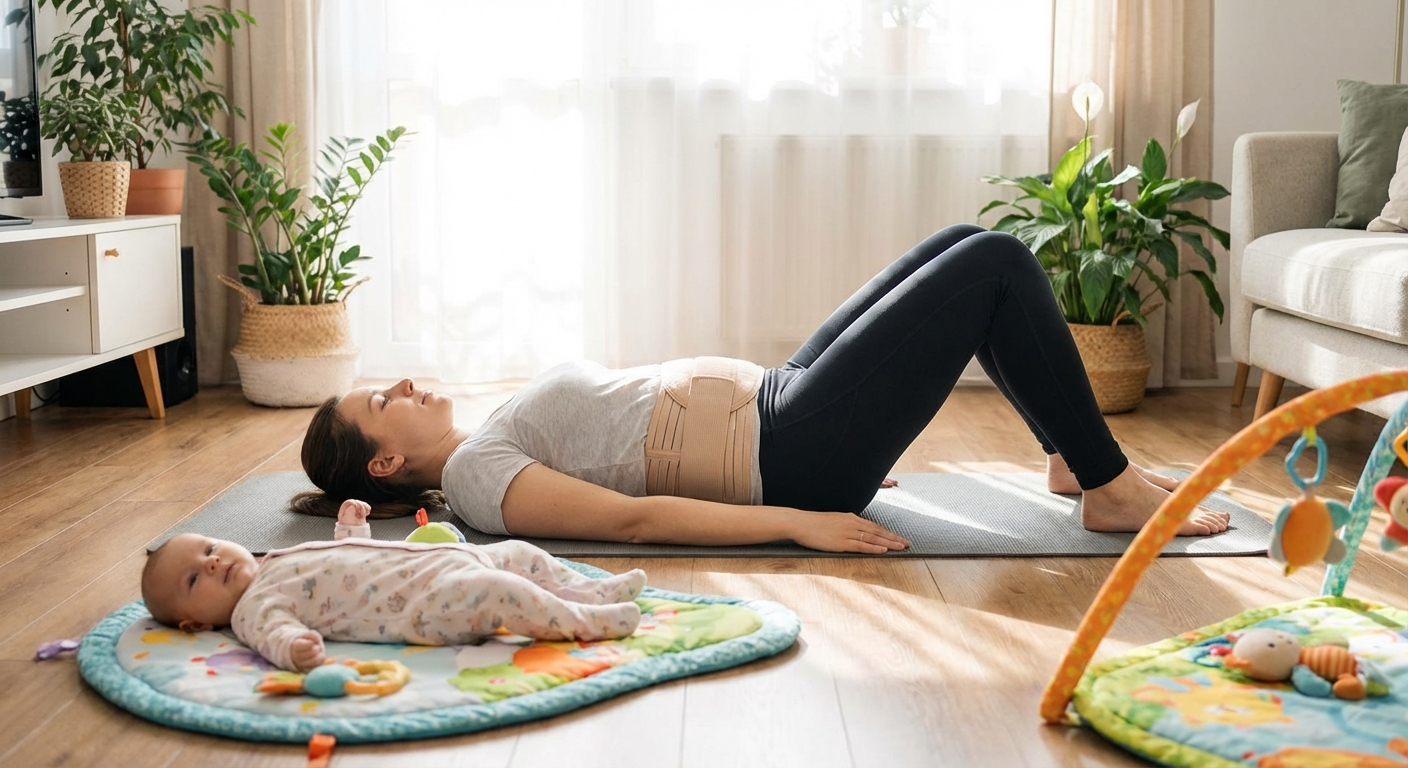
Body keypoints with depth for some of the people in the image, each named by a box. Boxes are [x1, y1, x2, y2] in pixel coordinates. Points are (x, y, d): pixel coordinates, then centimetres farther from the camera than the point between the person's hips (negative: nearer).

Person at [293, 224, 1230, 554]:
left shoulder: (495, 441, 16)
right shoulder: (478, 476, -13)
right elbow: (635, 517, -23)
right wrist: (796, 521, -28)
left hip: (776, 400, 10)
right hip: (793, 456, -10)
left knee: (970, 247, 11)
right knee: (998, 264, -10)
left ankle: (1073, 458, 19)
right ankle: (1111, 488, 0)